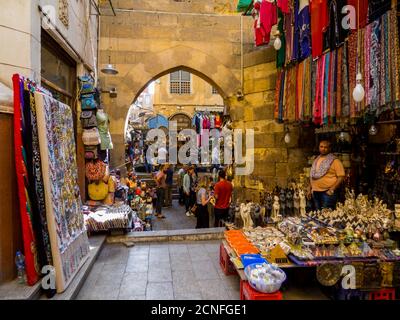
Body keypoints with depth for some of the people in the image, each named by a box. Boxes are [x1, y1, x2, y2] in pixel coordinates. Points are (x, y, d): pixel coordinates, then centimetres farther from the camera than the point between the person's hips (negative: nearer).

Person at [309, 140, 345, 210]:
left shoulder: (334, 161, -5)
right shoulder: (316, 160, 15)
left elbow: (341, 176, -11)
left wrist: (332, 189, -17)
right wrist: (310, 188, 15)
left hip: (328, 192, -6)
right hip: (315, 192, 6)